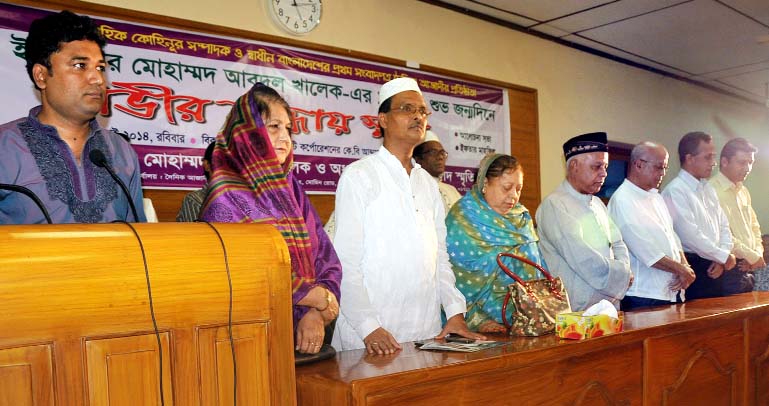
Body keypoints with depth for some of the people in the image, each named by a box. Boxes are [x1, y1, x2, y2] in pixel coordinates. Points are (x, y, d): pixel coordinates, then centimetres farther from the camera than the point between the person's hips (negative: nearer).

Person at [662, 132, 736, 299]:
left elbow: (724, 227, 16)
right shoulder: (675, 191, -14)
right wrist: (724, 257, -7)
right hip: (693, 269, -8)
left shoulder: (708, 189, 14)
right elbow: (691, 236, -19)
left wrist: (722, 260, 0)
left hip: (714, 269, 8)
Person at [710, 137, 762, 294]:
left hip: (747, 269, 8)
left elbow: (754, 227, 23)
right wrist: (753, 257, -9)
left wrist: (758, 253, 4)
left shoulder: (743, 191, 16)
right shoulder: (713, 191, -13)